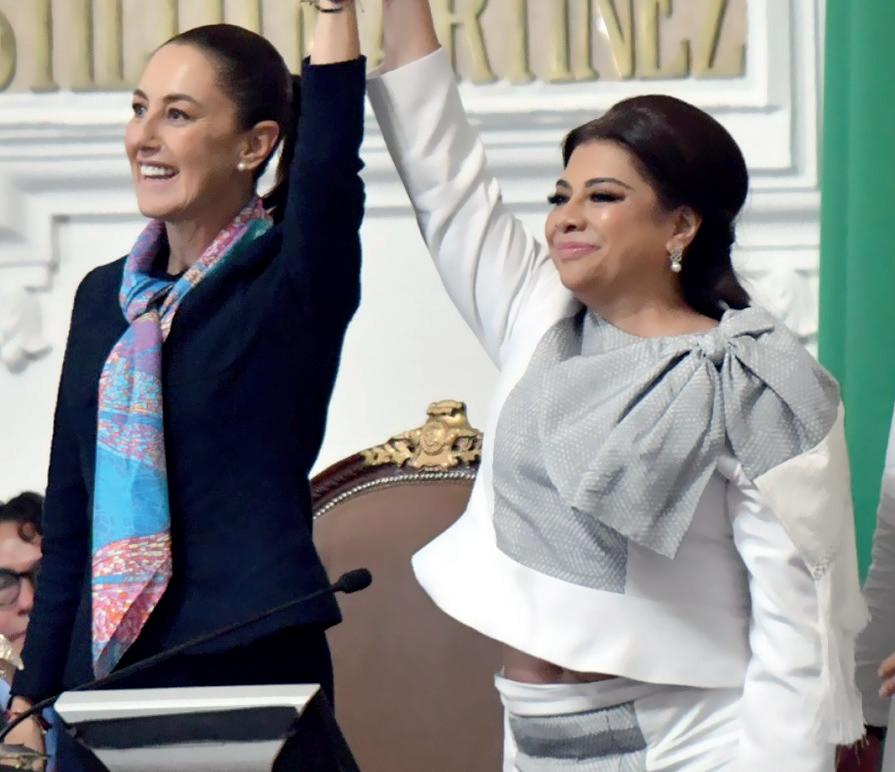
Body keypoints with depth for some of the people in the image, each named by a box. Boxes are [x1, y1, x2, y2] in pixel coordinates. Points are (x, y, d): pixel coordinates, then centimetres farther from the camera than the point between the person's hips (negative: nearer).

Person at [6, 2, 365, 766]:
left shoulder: (290, 284, -2)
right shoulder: (105, 296, 13)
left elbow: (328, 164, -24)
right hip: (103, 681, 5)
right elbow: (67, 520, 15)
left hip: (251, 674, -5)